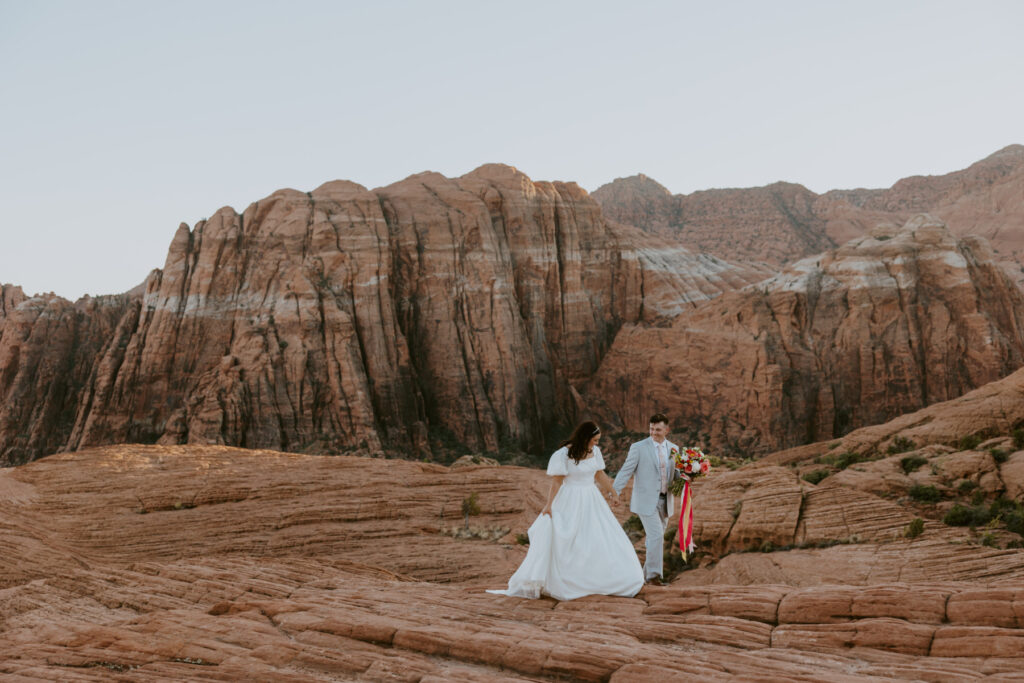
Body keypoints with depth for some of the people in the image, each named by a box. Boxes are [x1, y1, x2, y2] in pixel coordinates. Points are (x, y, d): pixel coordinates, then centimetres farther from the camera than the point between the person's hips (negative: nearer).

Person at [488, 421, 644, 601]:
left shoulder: (594, 451, 3)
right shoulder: (563, 455, -15)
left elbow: (600, 475, 14)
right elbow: (556, 482, -16)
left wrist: (612, 492, 21)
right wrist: (549, 505, -21)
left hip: (592, 502, 6)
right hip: (570, 503, -6)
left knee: (603, 538, 10)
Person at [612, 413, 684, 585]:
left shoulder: (673, 449, 8)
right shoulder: (639, 448, -8)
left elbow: (675, 473, 15)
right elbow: (626, 471, -9)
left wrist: (684, 477, -8)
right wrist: (613, 492, -16)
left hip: (665, 500, 5)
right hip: (646, 500, -5)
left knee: (657, 536, 13)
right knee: (656, 536, -12)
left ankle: (649, 567, 29)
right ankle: (653, 574, -1)